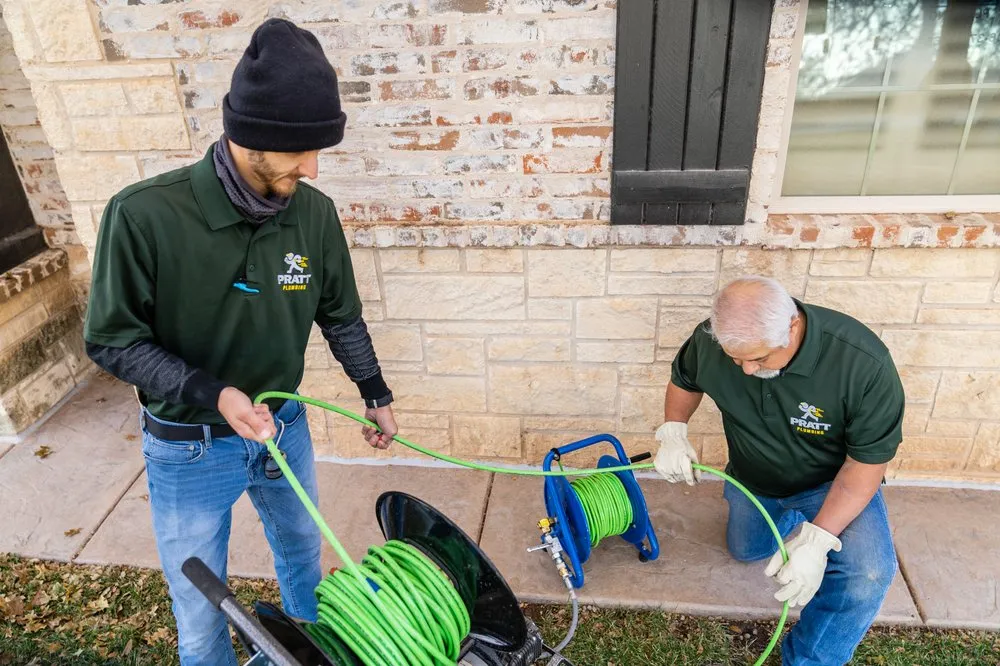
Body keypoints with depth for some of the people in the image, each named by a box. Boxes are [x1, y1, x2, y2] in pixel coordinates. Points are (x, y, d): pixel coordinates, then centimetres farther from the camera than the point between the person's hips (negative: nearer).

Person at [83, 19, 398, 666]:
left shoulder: (314, 212, -13)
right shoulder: (145, 215, -25)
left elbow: (341, 316, 2)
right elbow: (112, 339, -15)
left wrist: (376, 393, 9)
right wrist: (213, 394, -27)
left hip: (285, 425, 4)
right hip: (190, 446, -3)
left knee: (304, 557, 27)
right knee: (200, 611, 15)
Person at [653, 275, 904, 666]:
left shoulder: (864, 363, -36)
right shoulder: (711, 340, -26)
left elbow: (868, 459, -26)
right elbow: (684, 380, -3)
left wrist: (818, 538, -35)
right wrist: (672, 432, -20)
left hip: (833, 482, -3)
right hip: (751, 480, 4)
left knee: (867, 573, -28)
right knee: (745, 551, 23)